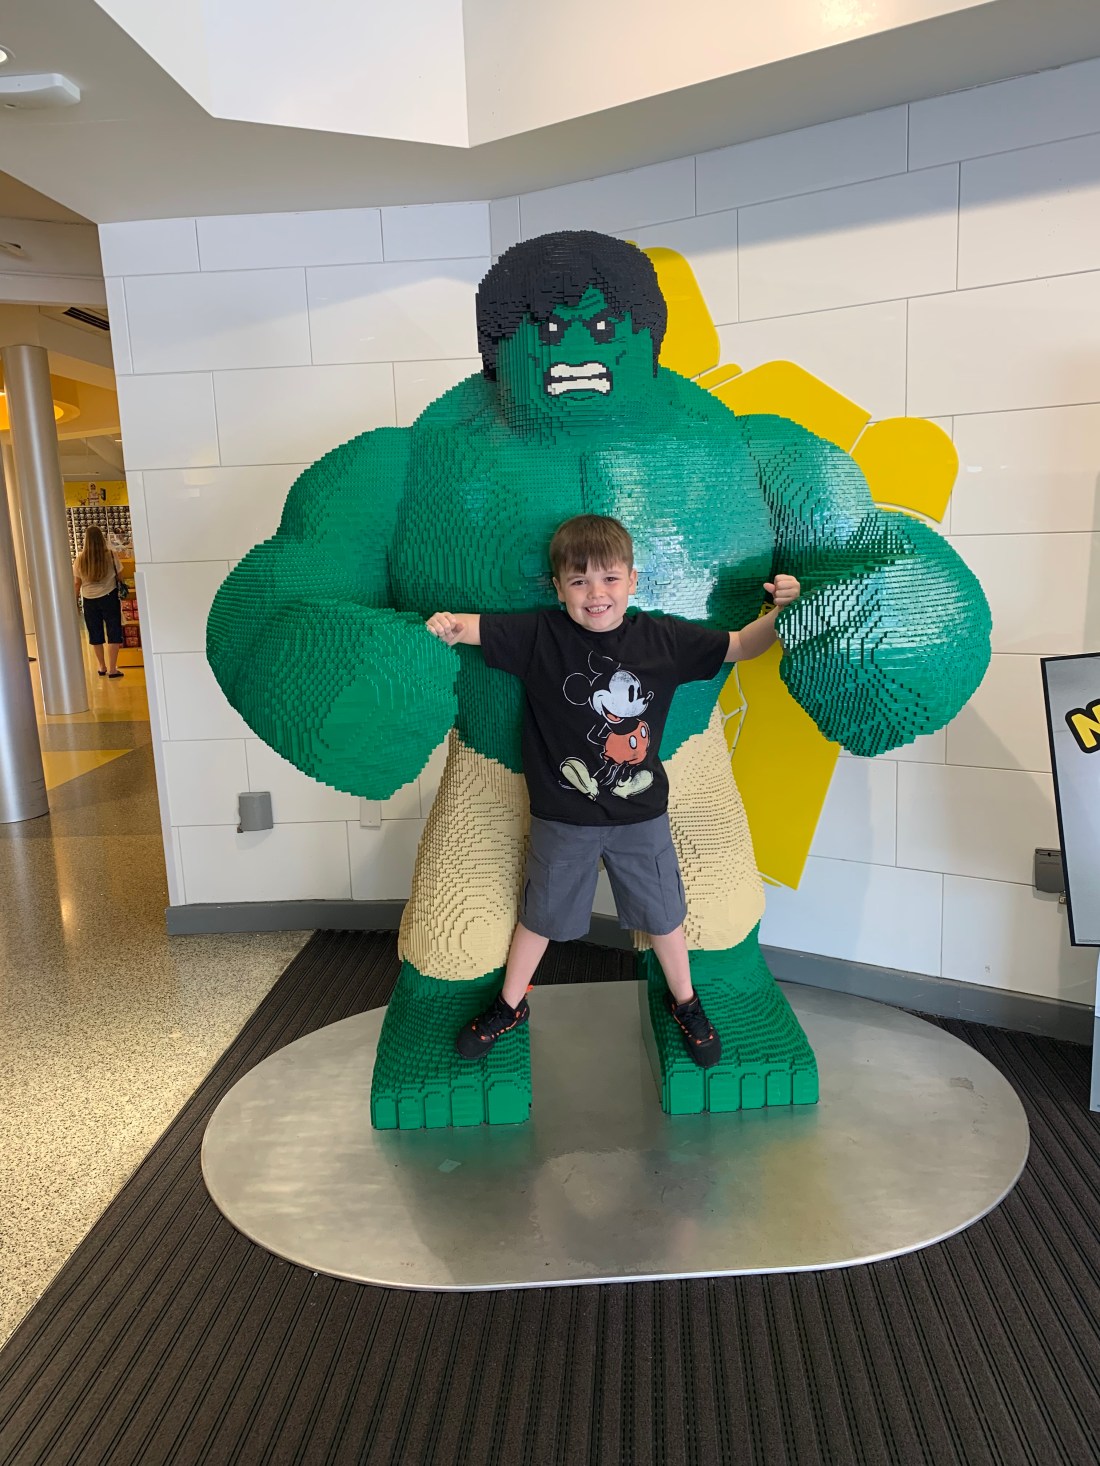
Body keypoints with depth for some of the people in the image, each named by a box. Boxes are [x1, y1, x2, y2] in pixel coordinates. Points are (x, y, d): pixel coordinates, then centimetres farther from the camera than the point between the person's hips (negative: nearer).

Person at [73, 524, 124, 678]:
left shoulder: (80, 559, -6)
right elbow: (119, 575, -2)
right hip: (109, 597, -2)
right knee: (113, 632, 4)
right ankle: (112, 668, 0)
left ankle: (102, 667, 24)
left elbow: (77, 583, -1)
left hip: (89, 600, 2)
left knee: (95, 634, 14)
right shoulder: (110, 555, -11)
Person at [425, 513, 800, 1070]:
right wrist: (449, 623, -39)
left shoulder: (662, 637, -9)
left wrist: (779, 611, -16)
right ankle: (510, 1005, 42)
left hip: (640, 815, 1)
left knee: (662, 914, 19)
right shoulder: (538, 636, -14)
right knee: (540, 915, 18)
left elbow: (740, 646, -1)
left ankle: (684, 1001, 45)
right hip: (562, 818, -1)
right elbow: (476, 628, -17)